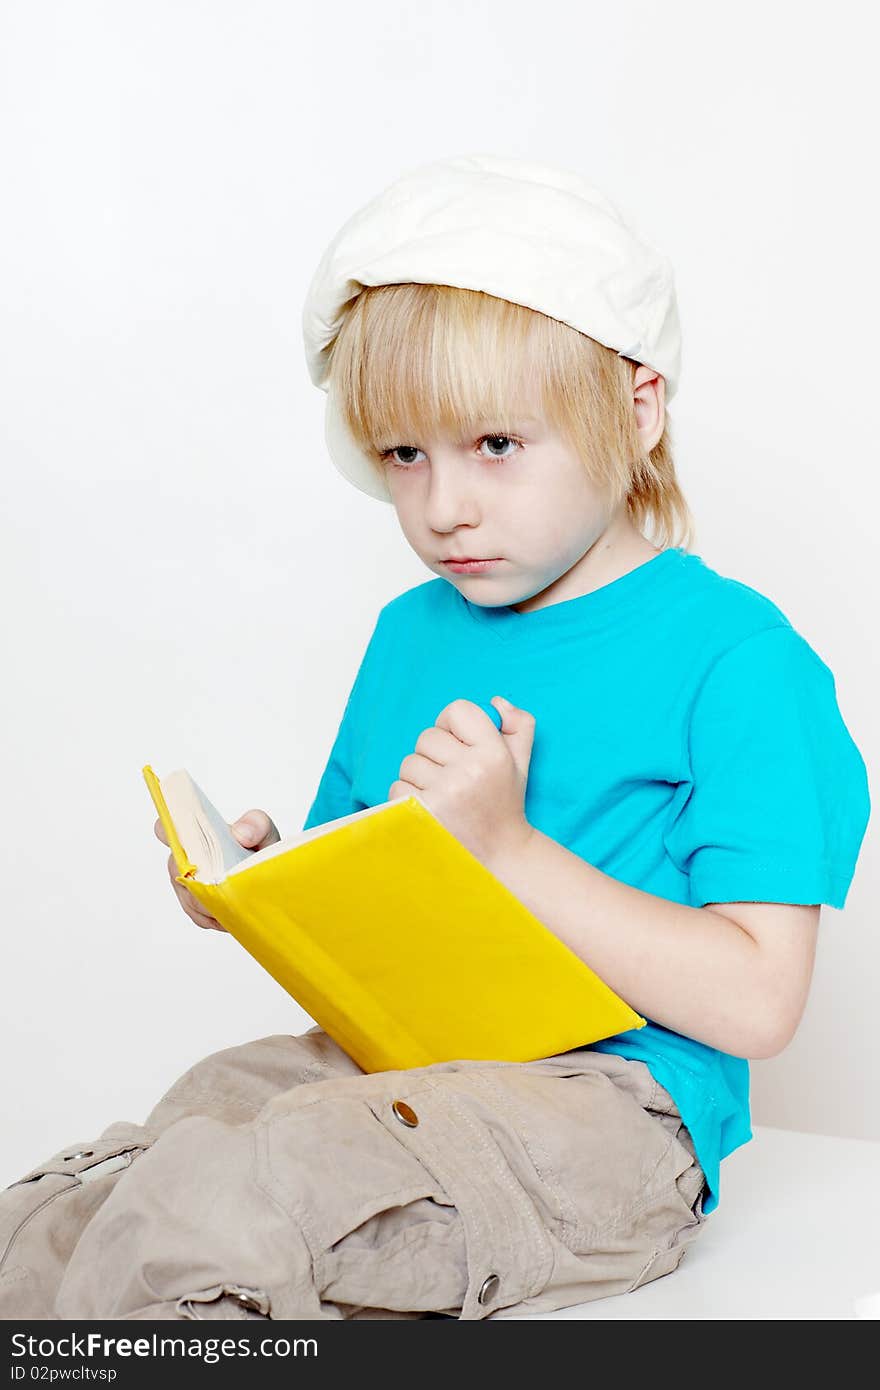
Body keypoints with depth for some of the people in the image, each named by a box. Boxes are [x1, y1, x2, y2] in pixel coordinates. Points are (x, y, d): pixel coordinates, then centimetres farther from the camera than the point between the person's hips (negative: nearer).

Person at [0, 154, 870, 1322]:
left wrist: (508, 847, -21)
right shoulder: (409, 637, 13)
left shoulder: (733, 656, -9)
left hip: (603, 1107, -7)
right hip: (385, 1069, 7)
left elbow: (756, 1003, -15)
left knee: (219, 1190, -28)